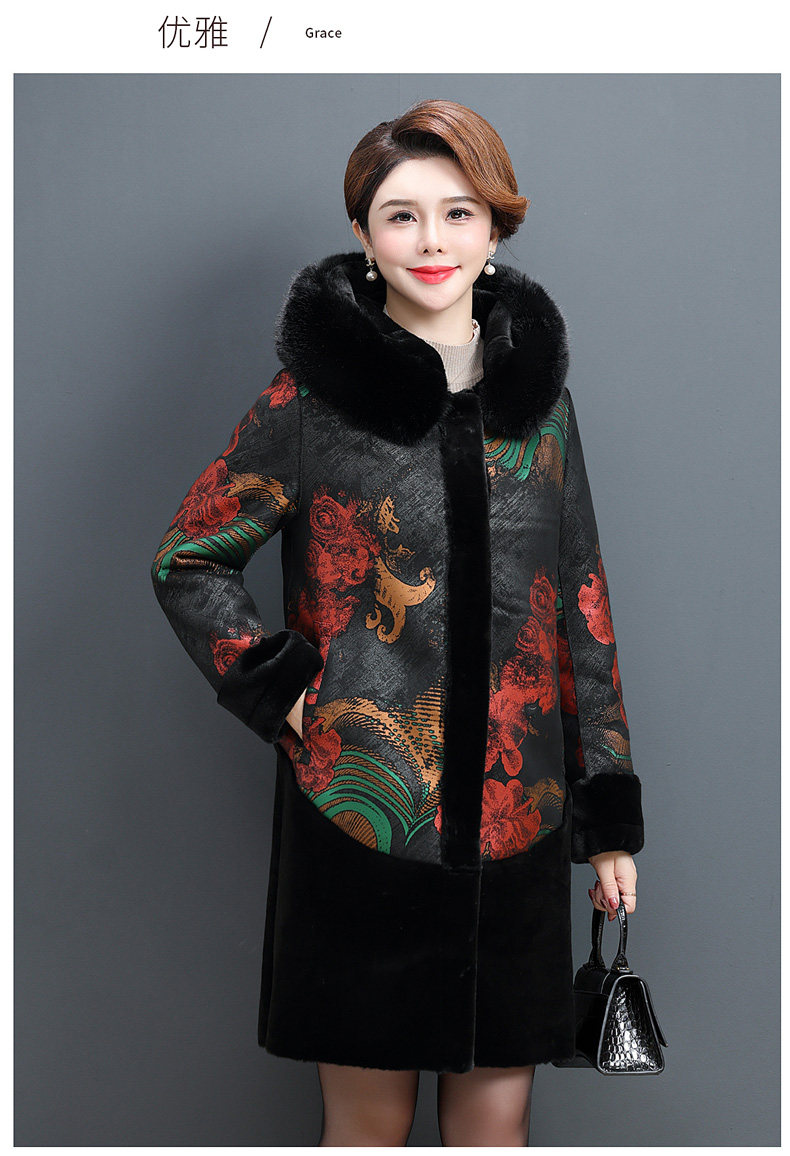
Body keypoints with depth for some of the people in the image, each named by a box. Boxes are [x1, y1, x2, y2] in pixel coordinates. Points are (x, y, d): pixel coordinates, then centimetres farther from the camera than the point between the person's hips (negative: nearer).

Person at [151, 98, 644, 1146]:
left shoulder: (538, 392, 7)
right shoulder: (314, 394, -3)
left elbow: (581, 601, 10)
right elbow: (186, 561, 5)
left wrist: (611, 812, 8)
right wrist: (279, 687, -8)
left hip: (514, 816, 3)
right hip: (361, 813, -3)